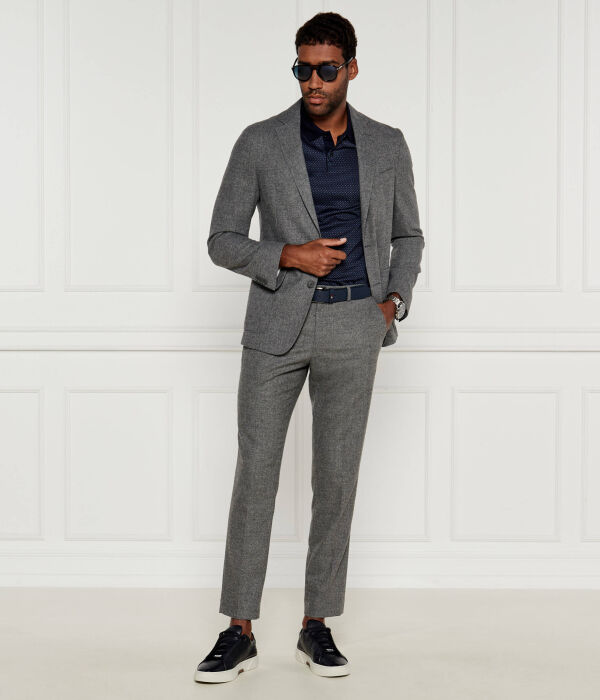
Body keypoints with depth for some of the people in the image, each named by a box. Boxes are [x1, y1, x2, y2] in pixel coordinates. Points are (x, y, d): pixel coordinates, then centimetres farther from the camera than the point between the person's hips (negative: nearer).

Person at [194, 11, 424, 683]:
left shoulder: (387, 146, 4)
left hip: (352, 329, 1)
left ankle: (316, 627, 16)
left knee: (336, 476, 4)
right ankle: (239, 632, 9)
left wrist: (394, 299, -2)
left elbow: (407, 236, 16)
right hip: (277, 324, -1)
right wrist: (288, 257, -16)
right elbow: (222, 241, 0)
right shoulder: (260, 143, -2)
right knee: (255, 472, -1)